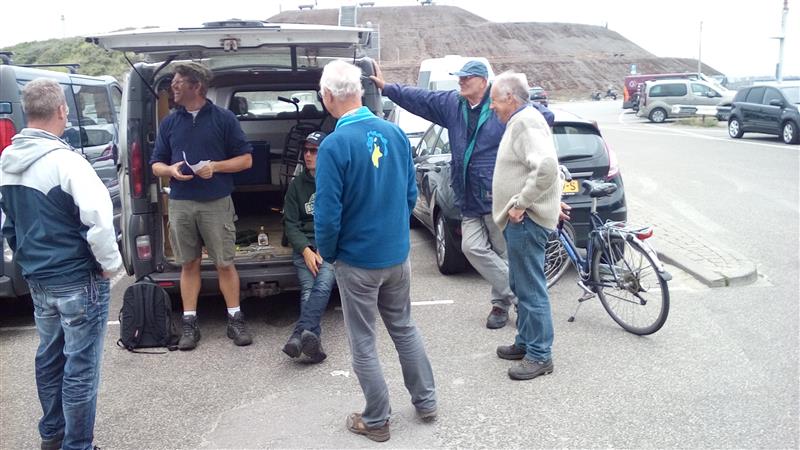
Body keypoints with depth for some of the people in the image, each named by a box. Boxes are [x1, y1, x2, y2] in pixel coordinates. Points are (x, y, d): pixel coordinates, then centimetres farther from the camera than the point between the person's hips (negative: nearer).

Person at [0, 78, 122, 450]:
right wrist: (109, 263, -13)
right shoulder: (64, 160, -19)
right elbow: (98, 217, -27)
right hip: (79, 280, -8)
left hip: (37, 279, 8)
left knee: (49, 356, 21)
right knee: (80, 366, 3)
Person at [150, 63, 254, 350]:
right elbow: (156, 164, 14)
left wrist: (215, 166, -14)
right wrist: (171, 170, -9)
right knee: (189, 264, 8)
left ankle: (235, 320, 14)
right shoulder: (169, 122, 11)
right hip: (180, 204, 3)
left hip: (217, 203, -3)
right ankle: (190, 324, 17)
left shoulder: (223, 118, 1)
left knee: (225, 263, 2)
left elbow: (246, 159, 2)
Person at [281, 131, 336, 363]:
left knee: (323, 284, -30)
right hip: (305, 245, 2)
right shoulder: (297, 185, 14)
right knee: (308, 288, -23)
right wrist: (306, 250, -7)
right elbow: (290, 223, 9)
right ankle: (313, 341, -38)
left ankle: (300, 334, -43)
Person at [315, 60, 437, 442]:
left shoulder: (334, 145, -21)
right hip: (398, 253, 6)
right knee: (405, 329, 22)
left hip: (358, 260, -5)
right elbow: (411, 192, 5)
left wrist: (327, 253, -2)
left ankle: (376, 421, 23)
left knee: (363, 344, 10)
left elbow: (328, 214, -20)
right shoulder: (394, 132, -3)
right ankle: (426, 402, 33)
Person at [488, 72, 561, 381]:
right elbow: (544, 167, 28)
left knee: (531, 289, -5)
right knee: (521, 286, 18)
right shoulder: (521, 121, 18)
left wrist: (520, 204, -23)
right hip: (521, 220, 11)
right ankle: (525, 343, 30)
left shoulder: (525, 122, -15)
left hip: (526, 221, -11)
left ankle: (539, 355, 4)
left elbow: (547, 167, -29)